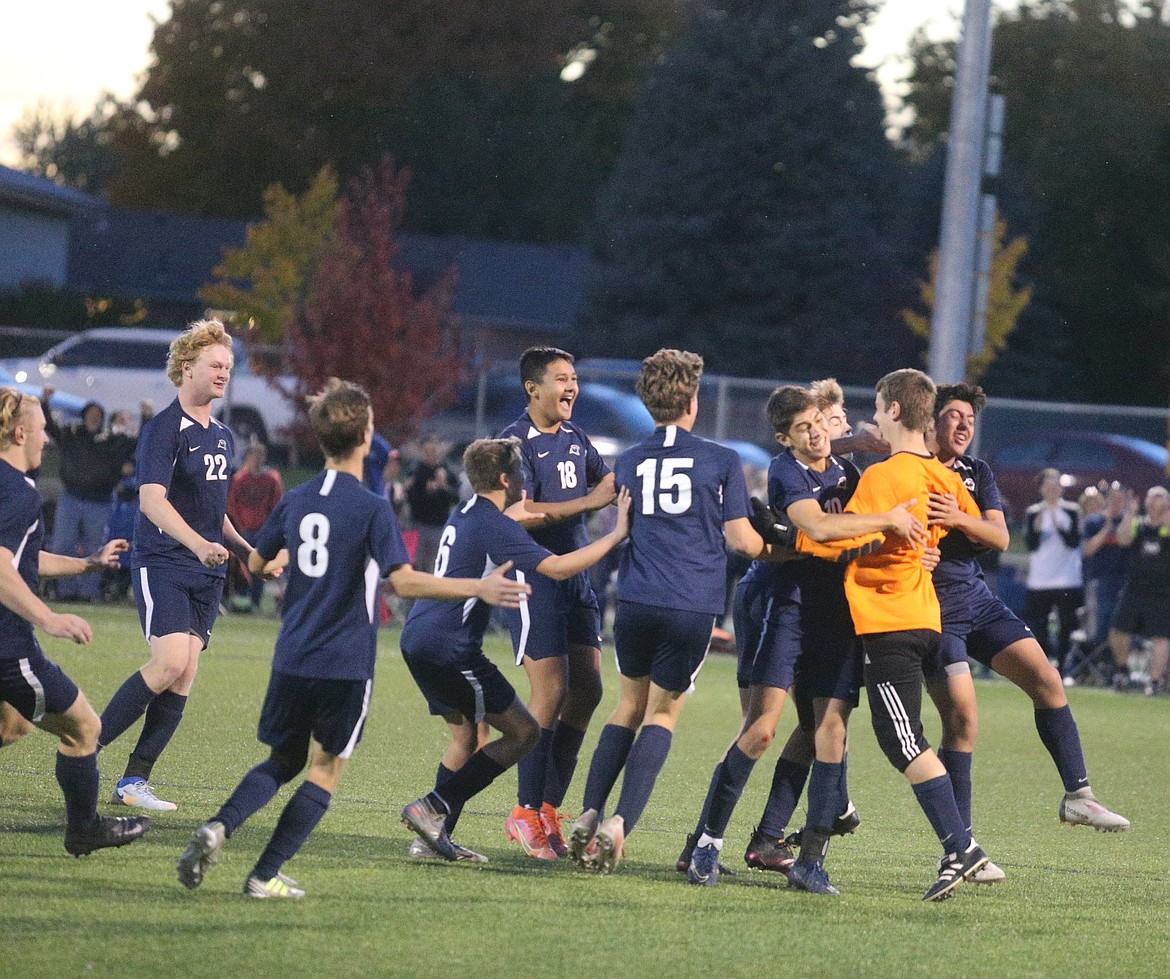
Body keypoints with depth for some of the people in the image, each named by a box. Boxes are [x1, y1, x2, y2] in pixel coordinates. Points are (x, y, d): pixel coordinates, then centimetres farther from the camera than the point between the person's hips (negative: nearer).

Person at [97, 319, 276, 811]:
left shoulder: (223, 436, 16)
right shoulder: (163, 429, -9)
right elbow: (151, 499, -22)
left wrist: (247, 550, 18)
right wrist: (199, 543, -34)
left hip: (207, 573, 7)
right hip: (162, 564, -7)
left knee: (184, 679, -1)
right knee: (170, 662, -21)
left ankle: (133, 781, 3)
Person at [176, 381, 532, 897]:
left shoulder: (296, 501, 6)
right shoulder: (372, 509, -11)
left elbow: (255, 563, 17)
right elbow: (405, 581, -20)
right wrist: (478, 589, -20)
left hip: (292, 659, 5)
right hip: (346, 662, -5)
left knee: (282, 760, 18)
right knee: (325, 771, 7)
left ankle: (217, 828, -7)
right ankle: (266, 875, -1)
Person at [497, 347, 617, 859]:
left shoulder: (575, 437, 14)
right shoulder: (516, 442, -10)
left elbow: (610, 484, 20)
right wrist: (587, 502, -22)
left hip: (575, 577, 8)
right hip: (533, 579, -8)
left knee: (587, 690, 4)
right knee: (551, 691, -12)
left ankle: (549, 807, 12)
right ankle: (526, 812, -2)